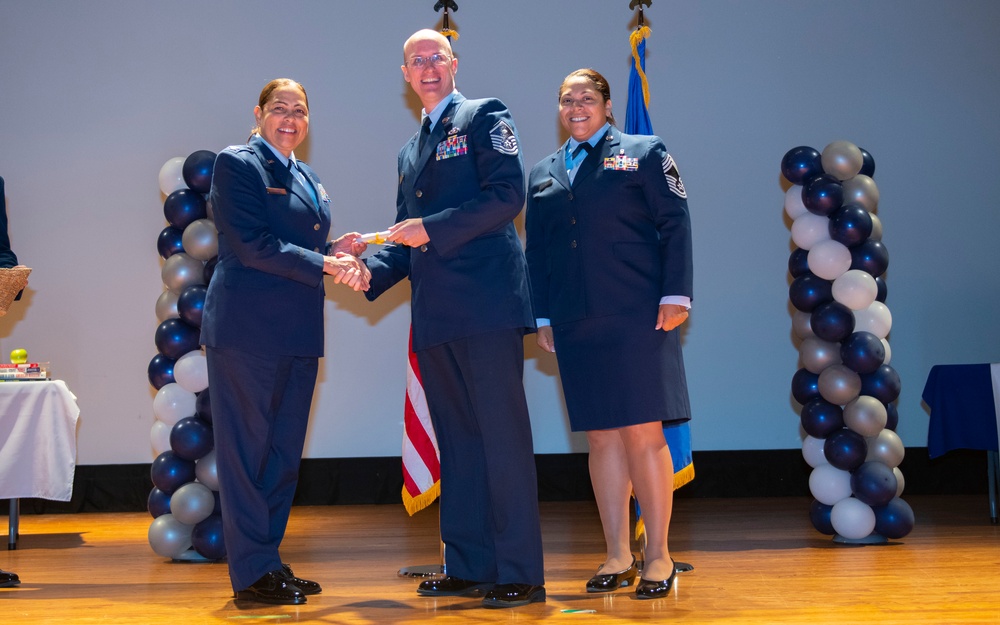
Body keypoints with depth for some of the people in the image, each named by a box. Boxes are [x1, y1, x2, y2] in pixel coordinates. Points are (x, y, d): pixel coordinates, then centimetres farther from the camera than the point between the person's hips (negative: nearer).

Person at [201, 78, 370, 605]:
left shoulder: (308, 181, 20)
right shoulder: (236, 164, -3)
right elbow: (253, 245, -14)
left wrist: (336, 252, 2)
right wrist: (323, 264, -17)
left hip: (298, 334, 8)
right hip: (247, 329, -8)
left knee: (285, 451, 10)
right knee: (247, 449, -2)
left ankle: (269, 561, 19)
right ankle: (251, 572, 3)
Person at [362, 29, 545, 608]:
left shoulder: (486, 116, 4)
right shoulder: (411, 150, 25)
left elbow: (508, 194, -10)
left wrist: (431, 228, -12)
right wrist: (371, 268, 4)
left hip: (486, 302, -7)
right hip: (436, 315, 7)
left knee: (502, 435, -7)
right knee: (457, 442, 9)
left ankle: (521, 574, -3)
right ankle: (468, 567, 16)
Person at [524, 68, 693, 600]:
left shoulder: (643, 154, 6)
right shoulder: (543, 174, 17)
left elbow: (674, 225, 0)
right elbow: (536, 251, 17)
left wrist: (675, 295, -9)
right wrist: (542, 317, 10)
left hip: (636, 317, -4)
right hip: (576, 326, 4)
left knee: (643, 434, -4)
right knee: (601, 438, 5)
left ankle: (657, 557, 5)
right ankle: (617, 557, 12)